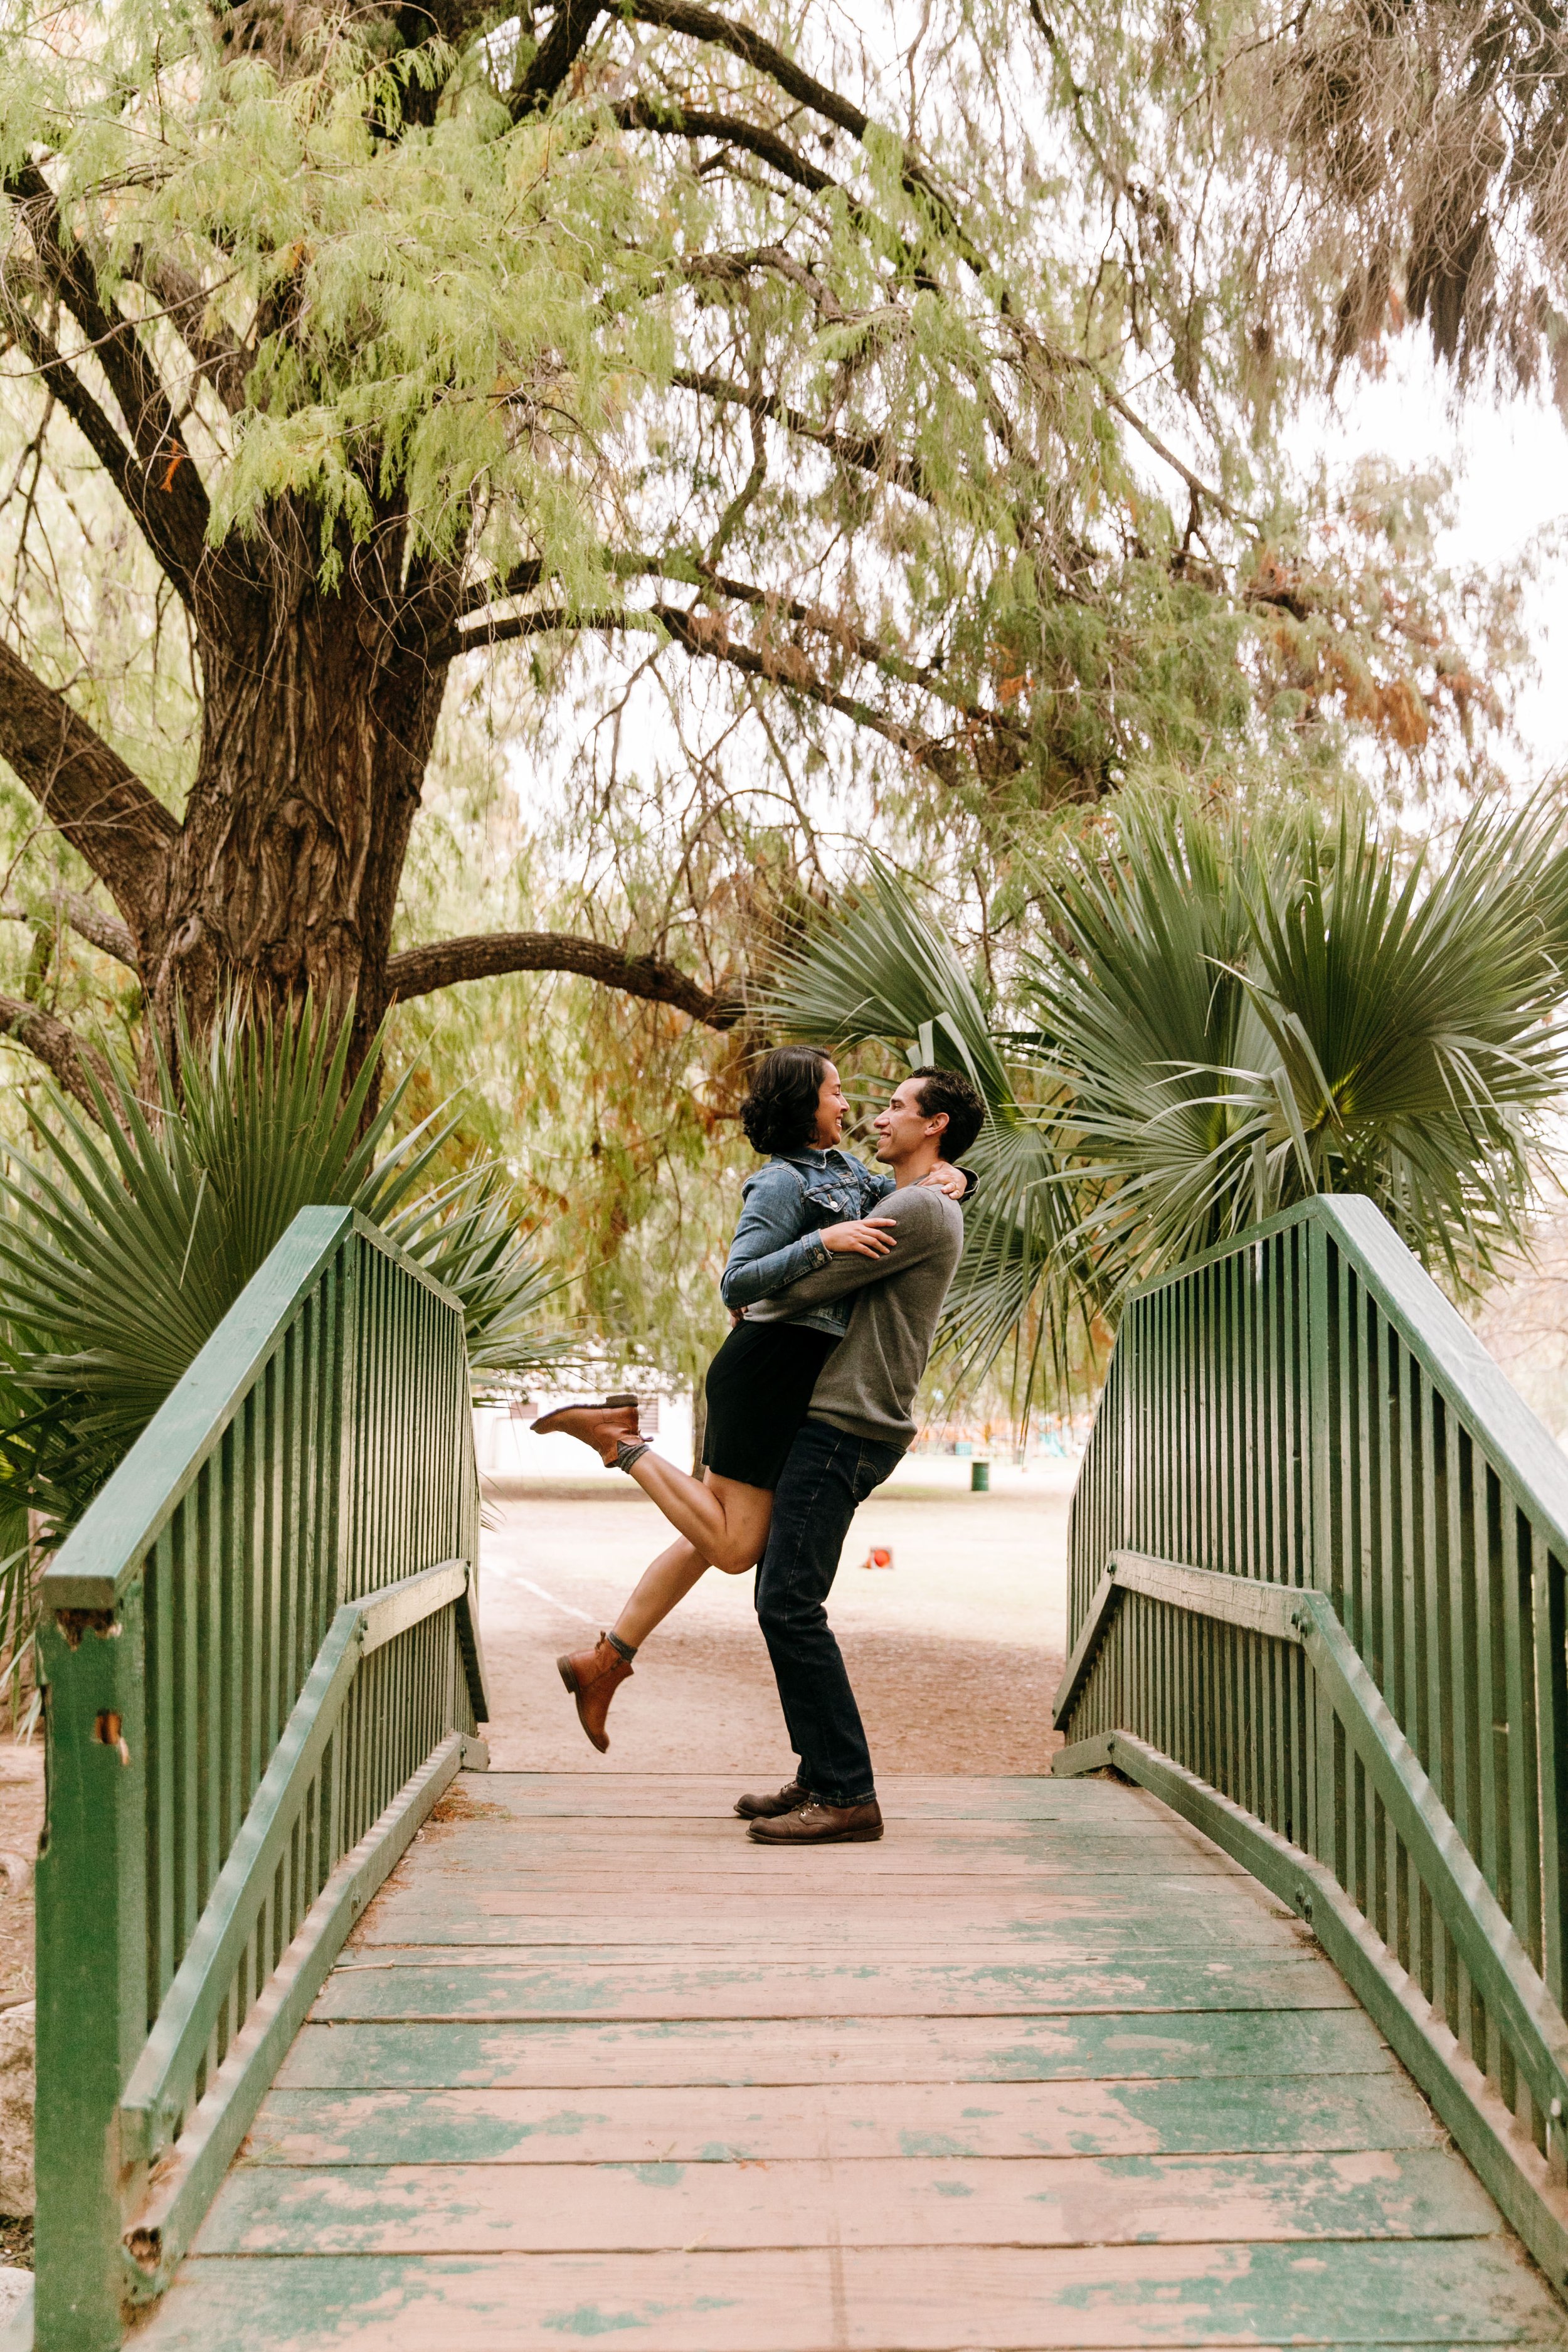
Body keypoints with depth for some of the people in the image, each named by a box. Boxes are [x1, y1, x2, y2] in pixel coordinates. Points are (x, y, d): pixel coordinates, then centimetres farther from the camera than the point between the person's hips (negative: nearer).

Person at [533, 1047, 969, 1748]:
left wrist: (947, 1178, 5)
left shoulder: (846, 1170, 17)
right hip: (769, 1364, -9)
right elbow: (736, 1283, -18)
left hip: (792, 1374, 9)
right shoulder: (782, 1183, -10)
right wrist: (824, 1240, -27)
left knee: (713, 1538, 10)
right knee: (733, 1547, -9)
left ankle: (603, 1661, 14)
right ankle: (618, 1437, -3)